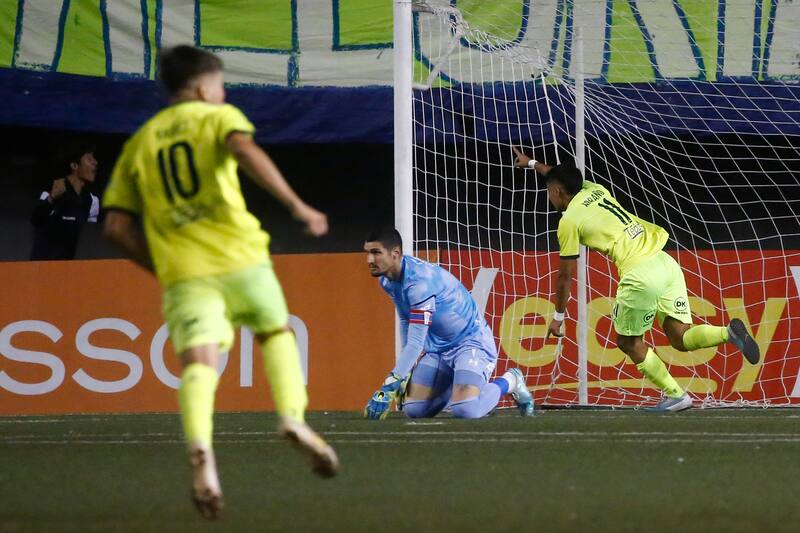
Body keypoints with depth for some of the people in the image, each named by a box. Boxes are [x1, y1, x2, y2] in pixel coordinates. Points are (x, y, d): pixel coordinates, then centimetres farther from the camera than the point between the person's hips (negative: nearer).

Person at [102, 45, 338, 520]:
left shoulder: (139, 143, 20)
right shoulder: (218, 117, 9)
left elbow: (117, 227, 14)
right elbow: (245, 150, -16)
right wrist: (296, 205, -18)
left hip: (182, 272, 2)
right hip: (238, 255, -2)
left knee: (199, 360, -11)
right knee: (276, 331, 21)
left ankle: (200, 449, -39)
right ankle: (293, 418, -1)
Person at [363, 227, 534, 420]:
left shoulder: (419, 280, -31)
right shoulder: (387, 280, -3)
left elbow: (415, 343, -33)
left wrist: (389, 387, -35)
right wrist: (407, 369, 17)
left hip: (470, 341, -8)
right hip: (437, 346, 8)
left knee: (464, 411, -27)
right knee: (413, 410, -2)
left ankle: (508, 382, 2)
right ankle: (458, 388, 24)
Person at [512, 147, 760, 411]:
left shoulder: (569, 221, 1)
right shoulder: (594, 189, 19)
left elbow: (565, 275, 8)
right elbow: (564, 178, 45)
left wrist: (558, 317, 20)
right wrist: (532, 163, 59)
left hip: (640, 275, -7)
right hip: (665, 262, 7)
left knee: (629, 342, 13)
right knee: (681, 338, 7)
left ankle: (675, 395, 8)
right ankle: (728, 332, -18)